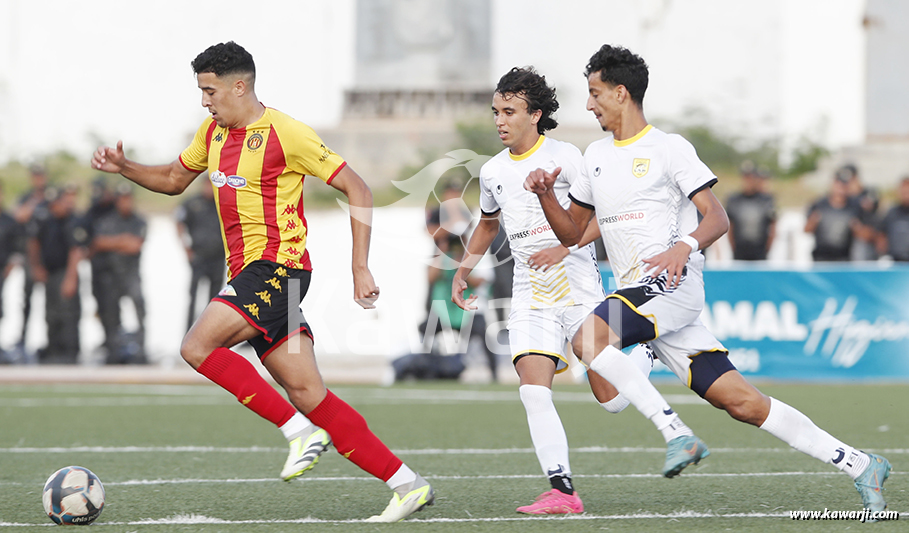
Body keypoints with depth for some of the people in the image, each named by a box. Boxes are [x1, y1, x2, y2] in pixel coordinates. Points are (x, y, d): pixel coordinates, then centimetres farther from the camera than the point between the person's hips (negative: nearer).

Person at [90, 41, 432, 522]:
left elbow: (356, 188, -8)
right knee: (308, 395, 0)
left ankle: (301, 430, -16)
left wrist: (360, 268, -13)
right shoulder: (214, 131, 14)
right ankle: (408, 486, 2)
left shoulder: (284, 134, -10)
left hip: (277, 264, -8)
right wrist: (123, 168, 12)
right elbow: (174, 179, 30)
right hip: (247, 274, 8)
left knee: (197, 346, -22)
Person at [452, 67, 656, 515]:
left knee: (611, 400, -1)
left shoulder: (564, 157, -8)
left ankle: (642, 358, 32)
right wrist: (465, 268, 18)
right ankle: (562, 491, -18)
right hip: (530, 296, 4)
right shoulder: (492, 172, 9)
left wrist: (565, 246, -23)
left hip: (580, 291, -4)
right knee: (534, 392, -18)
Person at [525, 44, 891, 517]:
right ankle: (859, 465, -1)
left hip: (673, 283, -6)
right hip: (634, 294, 6)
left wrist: (684, 246, -28)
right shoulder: (596, 157, 20)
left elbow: (716, 218, -9)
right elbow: (571, 232, 25)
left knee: (588, 338, -28)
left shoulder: (669, 148, -2)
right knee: (741, 402, -3)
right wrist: (545, 195, 7)